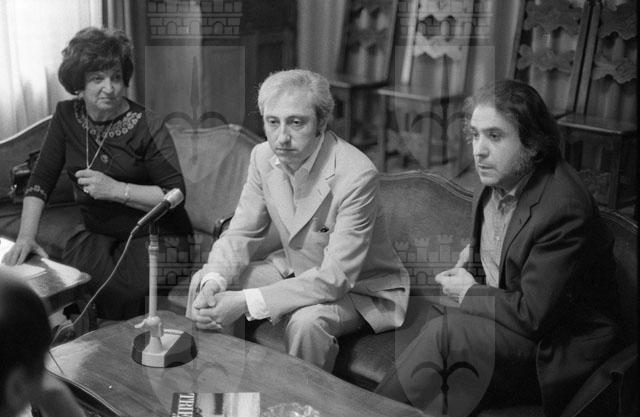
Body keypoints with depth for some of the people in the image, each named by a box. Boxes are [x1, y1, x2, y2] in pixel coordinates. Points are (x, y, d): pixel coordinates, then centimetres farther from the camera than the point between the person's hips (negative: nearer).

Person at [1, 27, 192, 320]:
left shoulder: (147, 127, -13)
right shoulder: (66, 116, 1)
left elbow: (176, 194, -15)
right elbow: (41, 180, 3)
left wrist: (116, 189, -24)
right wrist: (26, 237, -9)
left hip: (152, 231, -4)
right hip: (96, 230, 4)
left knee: (123, 292, -29)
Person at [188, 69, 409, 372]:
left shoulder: (356, 175, -31)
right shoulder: (263, 157, -10)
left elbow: (336, 277, -33)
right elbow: (242, 233, -2)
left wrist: (246, 302, -38)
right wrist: (214, 282, -24)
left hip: (360, 287, -6)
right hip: (295, 271, 6)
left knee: (306, 321, -35)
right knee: (202, 281, -4)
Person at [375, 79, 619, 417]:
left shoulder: (565, 209, -24)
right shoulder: (496, 183, 3)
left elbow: (532, 313, -23)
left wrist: (469, 294, -10)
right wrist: (473, 256, 4)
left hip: (553, 348, -7)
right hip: (498, 322, 7)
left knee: (443, 331, -28)